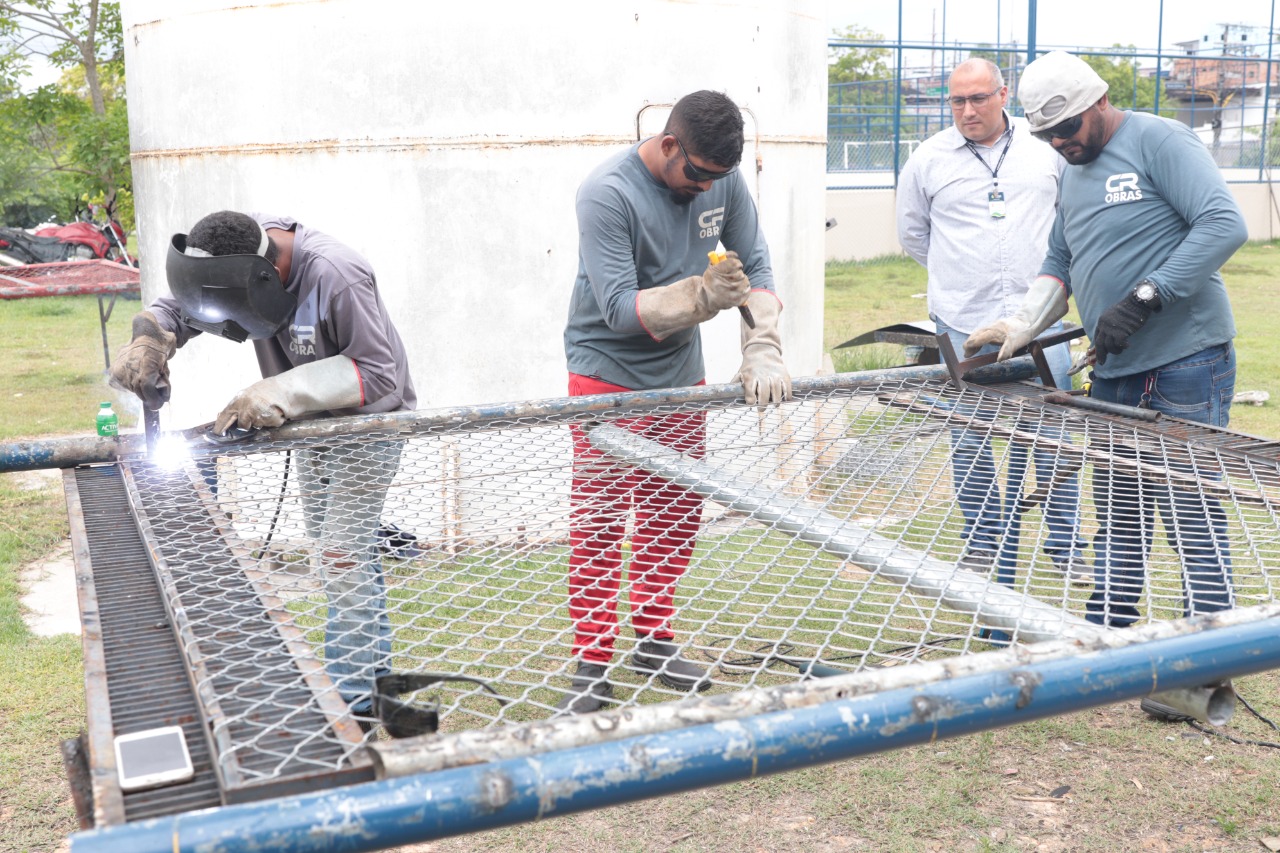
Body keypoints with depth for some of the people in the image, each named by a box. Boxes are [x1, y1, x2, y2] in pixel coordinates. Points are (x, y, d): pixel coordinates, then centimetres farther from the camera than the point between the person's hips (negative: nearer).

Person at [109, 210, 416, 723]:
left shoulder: (338, 278, -36)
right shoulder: (238, 251, -14)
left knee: (342, 559, -11)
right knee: (352, 549, 17)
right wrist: (149, 341, -26)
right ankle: (375, 668, 32)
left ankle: (351, 701, -1)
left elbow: (379, 374, -33)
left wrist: (280, 393, -40)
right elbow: (180, 304, -2)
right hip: (314, 423, 8)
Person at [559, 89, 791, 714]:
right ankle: (592, 663, 9)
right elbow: (620, 308, -24)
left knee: (676, 515, 12)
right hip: (607, 376, -5)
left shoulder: (724, 181, -4)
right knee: (599, 523, -3)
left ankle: (653, 637, 29)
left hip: (681, 376, 6)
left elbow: (755, 267, -1)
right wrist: (702, 295, -37)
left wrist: (762, 351, -16)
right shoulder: (607, 194, -21)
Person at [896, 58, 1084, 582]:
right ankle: (983, 543, 20)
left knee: (1053, 435, 3)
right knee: (969, 442, 6)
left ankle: (1065, 544, 17)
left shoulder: (1046, 149, 6)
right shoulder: (929, 159, 4)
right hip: (962, 325, 0)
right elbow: (912, 232, 16)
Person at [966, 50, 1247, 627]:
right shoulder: (1073, 171, 17)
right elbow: (1059, 263, 21)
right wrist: (1022, 325, 4)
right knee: (1117, 515, 12)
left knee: (1191, 516, -4)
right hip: (1114, 372, 8)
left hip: (1186, 368, -8)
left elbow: (1224, 224, -18)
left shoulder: (1158, 140, -8)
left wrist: (1145, 298, -23)